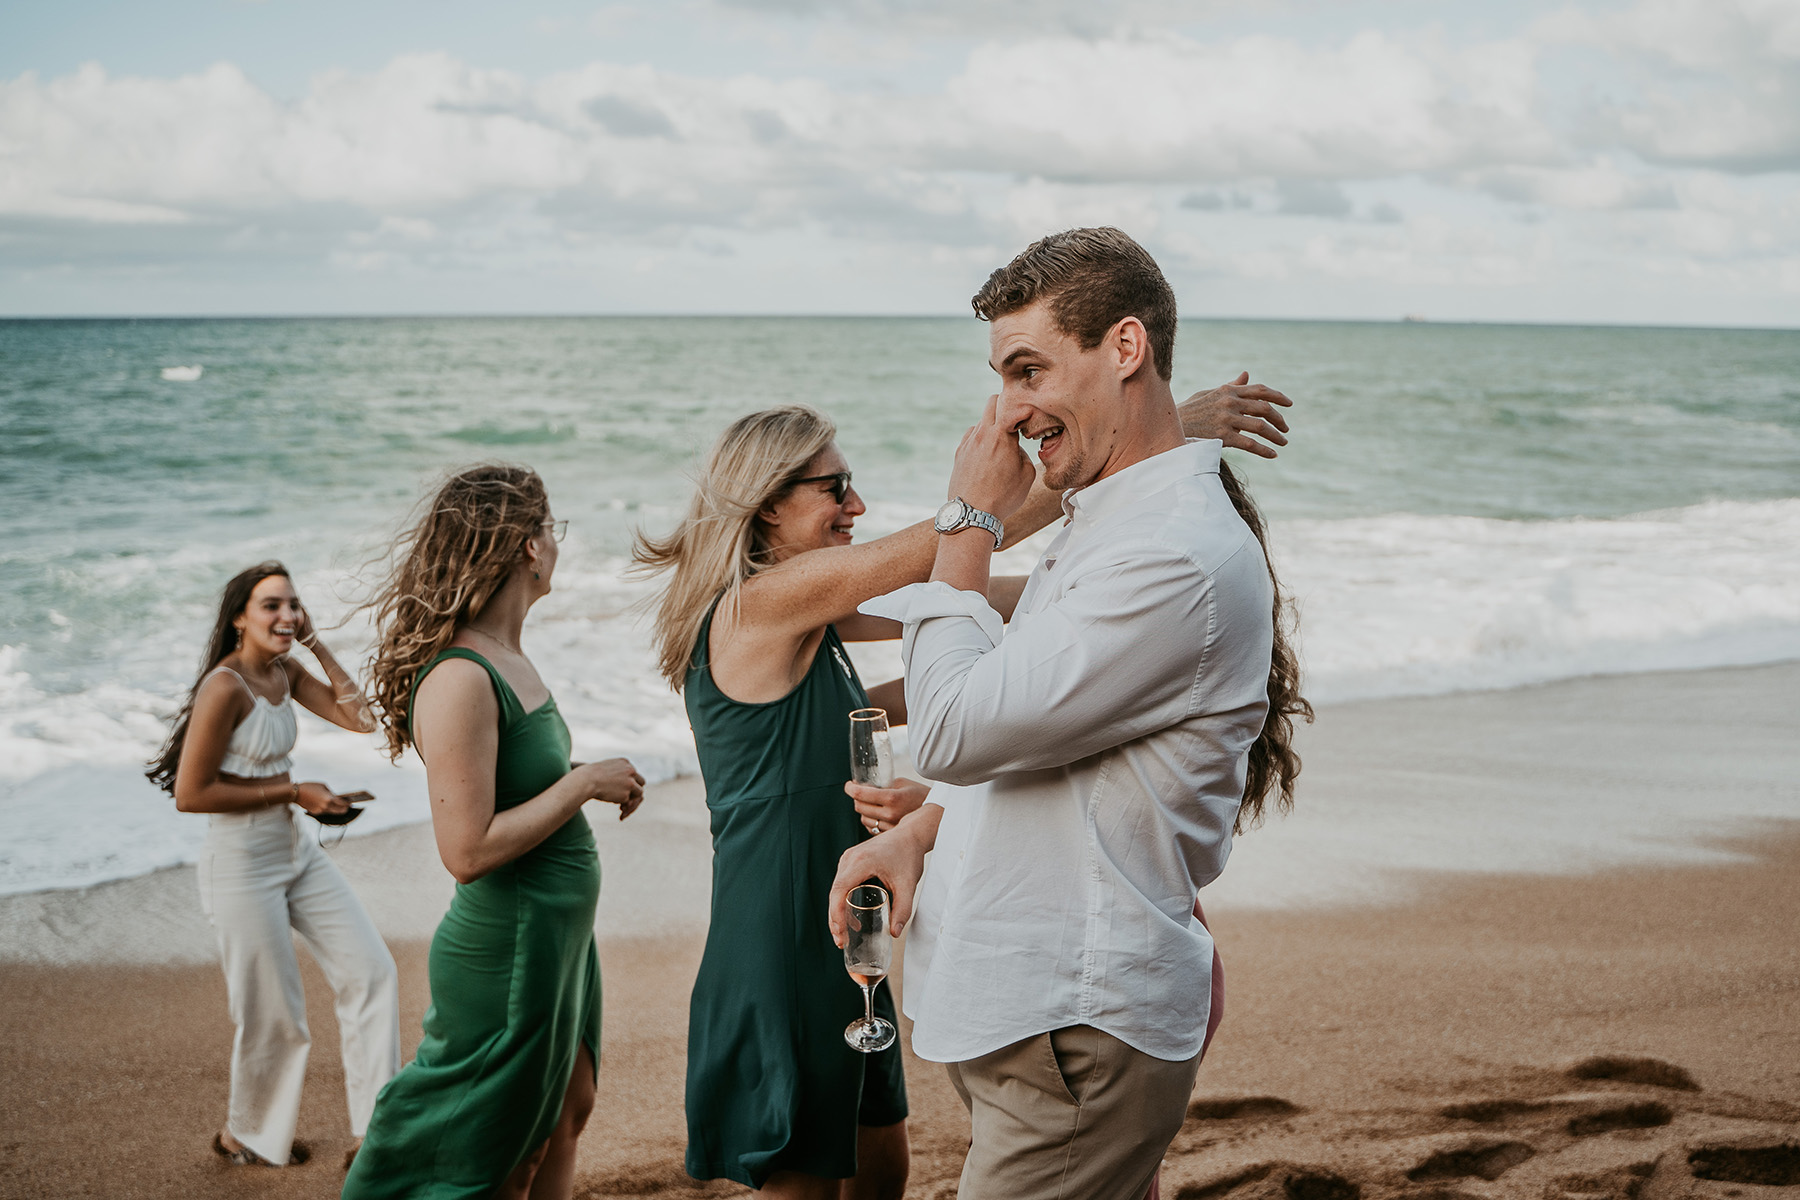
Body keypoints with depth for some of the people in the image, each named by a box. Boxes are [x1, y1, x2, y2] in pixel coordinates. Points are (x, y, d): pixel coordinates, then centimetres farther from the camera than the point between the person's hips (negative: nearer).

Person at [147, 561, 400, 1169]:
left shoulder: (285, 673, 5)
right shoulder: (225, 687, -21)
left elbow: (360, 717, 4)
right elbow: (190, 793, -21)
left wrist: (316, 644, -2)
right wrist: (293, 791, -18)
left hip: (297, 851, 9)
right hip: (242, 863, -9)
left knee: (371, 971, 7)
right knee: (274, 1016, 3)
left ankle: (378, 1126, 17)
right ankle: (245, 1137, 29)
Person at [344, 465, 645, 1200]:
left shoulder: (504, 657, 5)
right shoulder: (460, 679, -25)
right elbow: (468, 849, -28)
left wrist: (596, 782, 7)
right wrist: (583, 784, -21)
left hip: (556, 938, 9)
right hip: (506, 949, -9)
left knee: (564, 1116, 21)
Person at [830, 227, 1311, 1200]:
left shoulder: (1179, 557, -22)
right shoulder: (1108, 523, 13)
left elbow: (956, 730, -22)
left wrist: (968, 528, -10)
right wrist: (914, 834, 6)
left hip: (1070, 1037, -10)